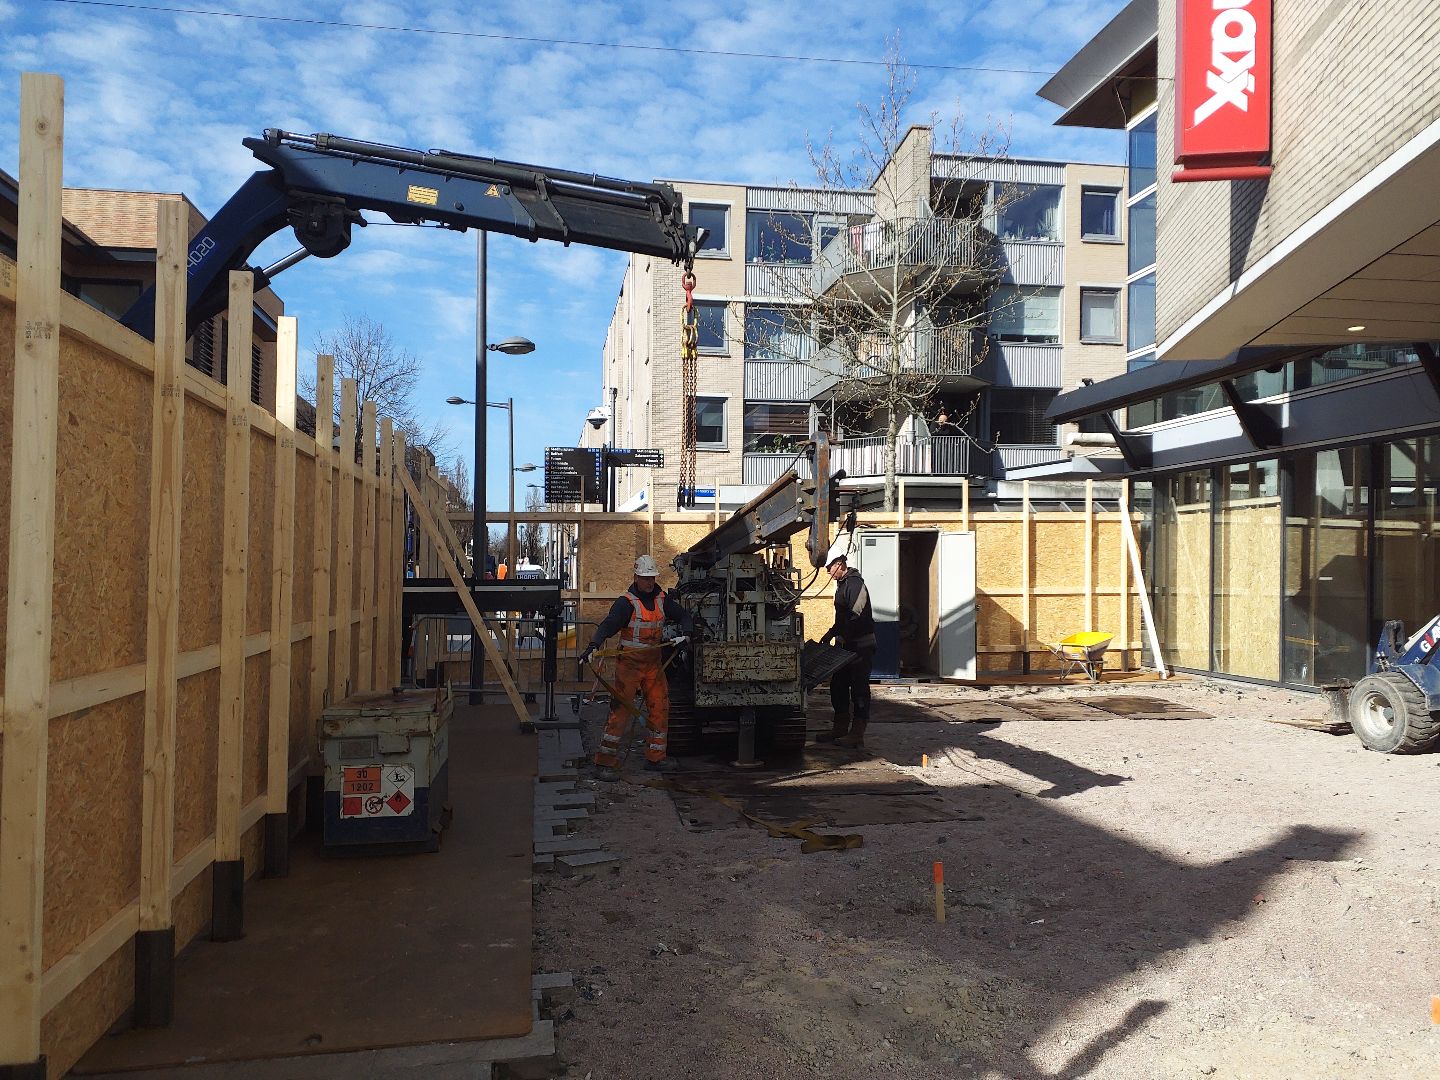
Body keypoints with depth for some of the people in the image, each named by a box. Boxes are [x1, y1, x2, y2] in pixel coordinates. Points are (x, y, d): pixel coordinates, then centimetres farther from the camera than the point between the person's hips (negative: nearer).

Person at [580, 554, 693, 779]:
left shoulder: (662, 600, 8)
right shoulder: (626, 603, -11)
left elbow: (683, 615, 20)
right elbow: (608, 625, -23)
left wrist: (685, 632, -1)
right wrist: (593, 646, -39)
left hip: (654, 663, 6)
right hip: (629, 663, -6)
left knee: (660, 709, 7)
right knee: (620, 710, -8)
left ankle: (655, 758, 18)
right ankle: (606, 761, -5)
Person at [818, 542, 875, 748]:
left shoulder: (855, 584, -16)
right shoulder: (842, 584, 16)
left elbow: (856, 617, -24)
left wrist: (834, 633, -23)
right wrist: (831, 634, 12)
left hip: (861, 646, -10)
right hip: (846, 644, 10)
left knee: (859, 688, -5)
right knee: (838, 685, 12)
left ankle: (857, 734, -1)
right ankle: (840, 729, 22)